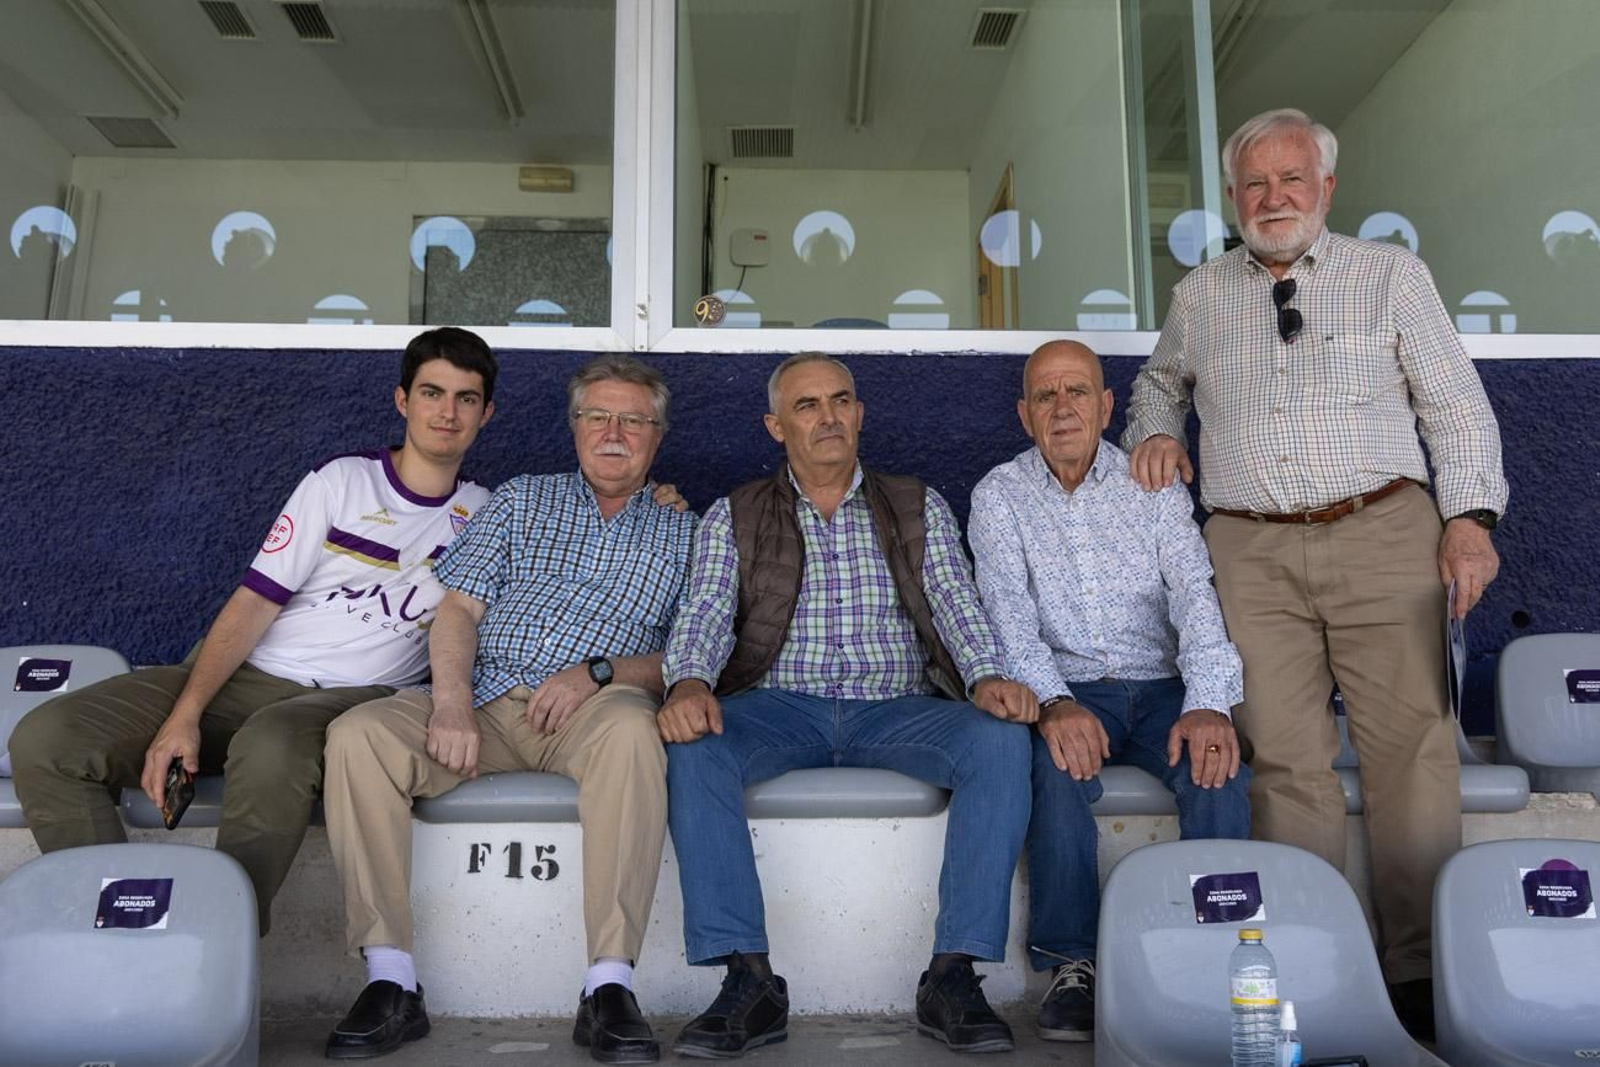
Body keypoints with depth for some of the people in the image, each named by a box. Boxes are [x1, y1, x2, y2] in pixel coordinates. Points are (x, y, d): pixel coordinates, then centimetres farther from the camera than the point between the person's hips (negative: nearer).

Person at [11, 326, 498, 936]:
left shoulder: (484, 517, 12)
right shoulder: (343, 480, 9)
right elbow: (255, 602, 1)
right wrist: (184, 714, -10)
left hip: (347, 698, -2)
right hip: (246, 675, 3)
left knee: (271, 747, -38)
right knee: (44, 740, -17)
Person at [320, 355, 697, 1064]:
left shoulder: (681, 534, 18)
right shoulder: (523, 500, 22)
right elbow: (459, 608, 9)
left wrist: (599, 671, -11)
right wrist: (452, 701, -10)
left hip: (591, 707, -2)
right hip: (483, 698, 2)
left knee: (630, 727, -37)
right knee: (357, 734, -25)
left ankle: (609, 986, -33)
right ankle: (391, 982, -18)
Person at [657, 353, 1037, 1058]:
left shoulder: (919, 509, 14)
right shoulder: (734, 518, 11)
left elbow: (956, 605, 3)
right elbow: (705, 615, -2)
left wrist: (988, 678, -19)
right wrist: (689, 683, -25)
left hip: (896, 709, 1)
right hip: (780, 707, 0)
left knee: (1001, 740, -28)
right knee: (692, 745, -31)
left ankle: (952, 974, -21)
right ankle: (749, 979, -24)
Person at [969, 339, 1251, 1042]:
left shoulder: (1153, 485, 6)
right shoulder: (999, 496, 4)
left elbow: (1194, 595, -6)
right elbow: (1009, 614, -8)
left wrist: (1207, 704, -24)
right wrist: (1055, 702, -28)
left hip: (1161, 688, 2)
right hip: (1066, 693, -1)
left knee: (1218, 769, -27)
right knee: (1060, 764, -32)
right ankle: (1072, 964, -17)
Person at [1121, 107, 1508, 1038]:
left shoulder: (1391, 274, 11)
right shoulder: (1200, 296, 16)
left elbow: (1458, 405, 7)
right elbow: (1160, 383, 34)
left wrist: (1471, 515, -6)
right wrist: (1155, 432, 12)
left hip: (1383, 534, -1)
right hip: (1253, 552, 1)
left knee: (1413, 748, -4)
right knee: (1287, 761, -2)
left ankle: (1423, 970, 7)